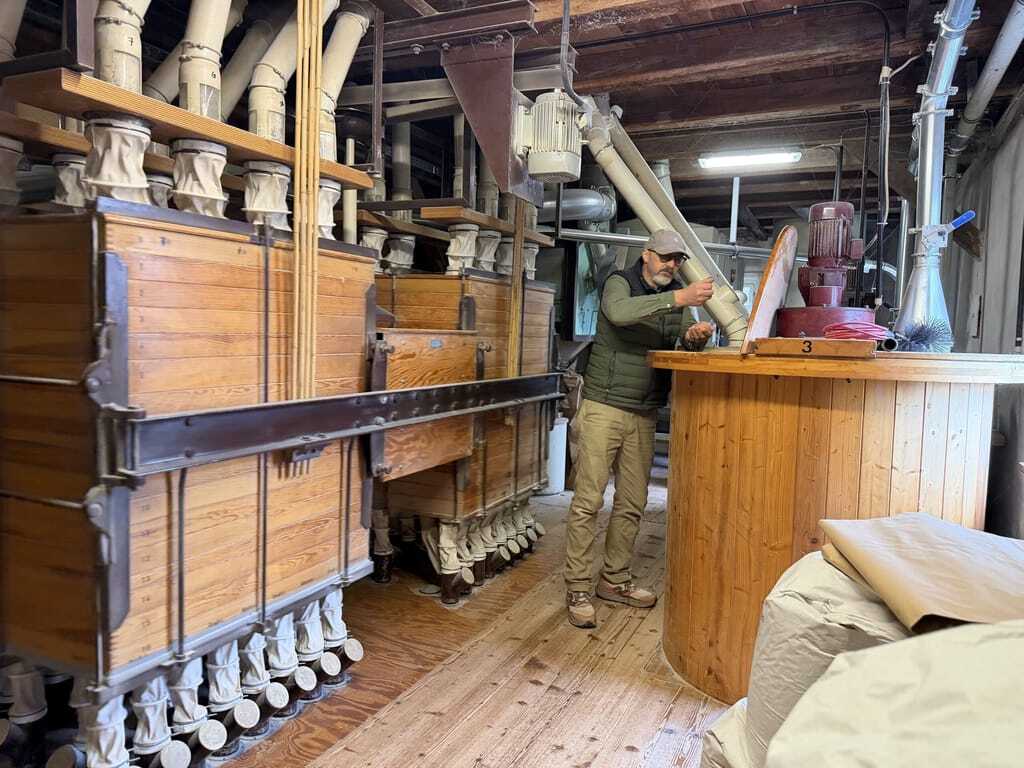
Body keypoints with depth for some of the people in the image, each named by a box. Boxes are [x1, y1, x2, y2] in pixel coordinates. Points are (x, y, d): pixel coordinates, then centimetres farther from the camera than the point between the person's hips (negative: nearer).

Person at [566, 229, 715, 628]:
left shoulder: (679, 296, 13)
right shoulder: (620, 283, -4)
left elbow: (686, 347, 4)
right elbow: (619, 312, -28)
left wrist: (696, 337, -19)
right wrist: (678, 298, -35)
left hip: (644, 415, 6)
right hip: (603, 408, -6)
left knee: (632, 504, 10)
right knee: (588, 501, -5)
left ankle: (614, 580, 23)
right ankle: (577, 589, 3)